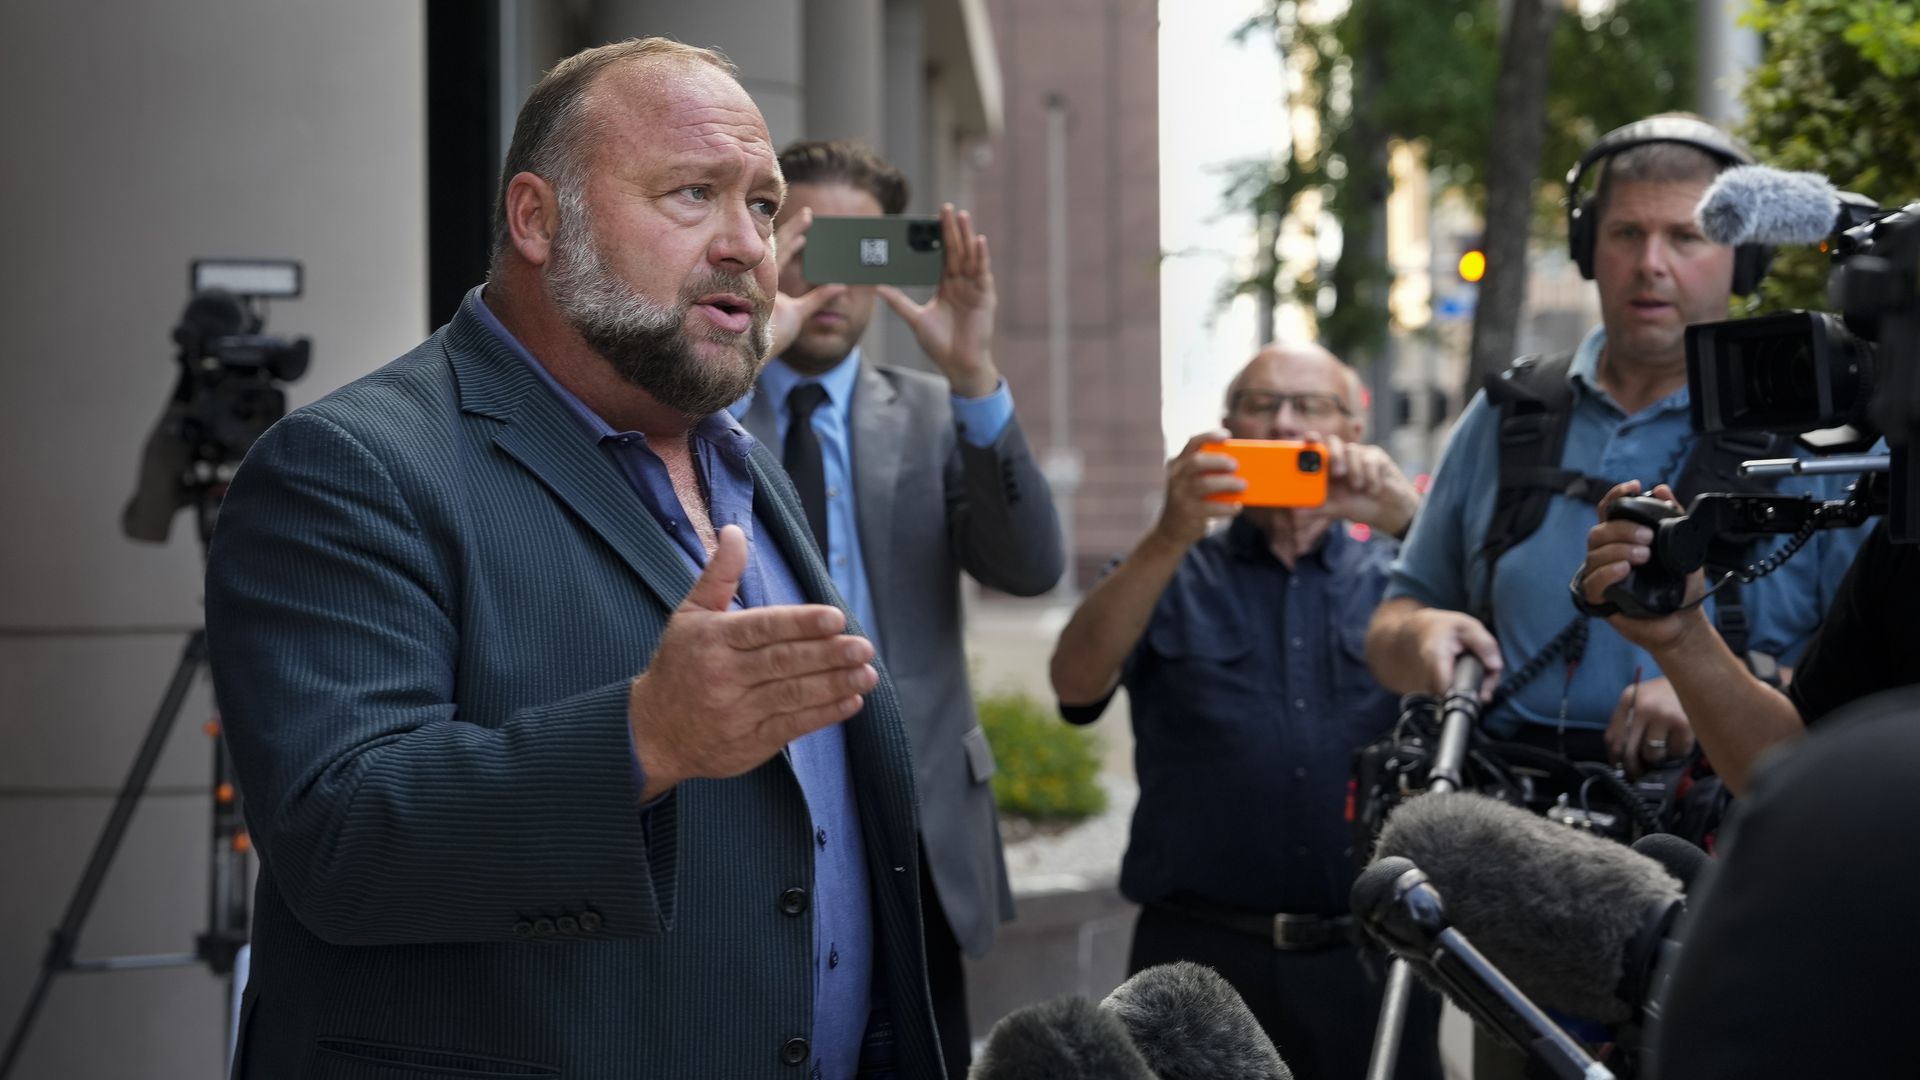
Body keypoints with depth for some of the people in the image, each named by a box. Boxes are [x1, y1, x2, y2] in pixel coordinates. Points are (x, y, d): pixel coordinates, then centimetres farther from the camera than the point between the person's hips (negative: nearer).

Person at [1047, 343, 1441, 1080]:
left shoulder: (1396, 578, 14)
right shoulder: (1167, 575, 11)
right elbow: (1077, 685, -6)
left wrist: (1408, 519, -18)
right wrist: (1171, 537, -19)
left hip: (1371, 961, 1)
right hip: (1200, 957, -1)